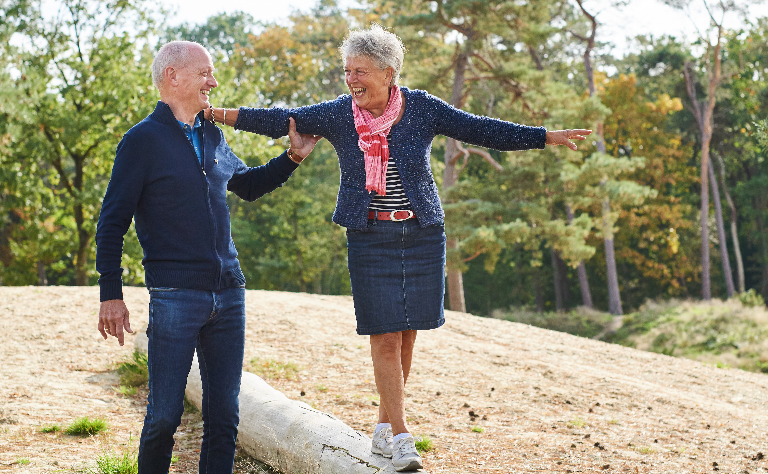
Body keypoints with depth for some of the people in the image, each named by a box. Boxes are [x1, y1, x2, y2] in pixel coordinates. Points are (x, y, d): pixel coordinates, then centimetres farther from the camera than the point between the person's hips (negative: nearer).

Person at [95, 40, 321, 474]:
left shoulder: (213, 137, 15)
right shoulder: (143, 140, -3)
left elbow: (248, 185, 34)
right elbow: (112, 222, -3)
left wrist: (294, 157, 21)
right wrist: (111, 295, -9)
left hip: (229, 294, 6)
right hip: (175, 296, -6)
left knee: (224, 415, 7)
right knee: (165, 414, -2)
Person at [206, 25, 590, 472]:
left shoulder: (421, 107, 0)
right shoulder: (337, 114, 1)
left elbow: (481, 129, 2)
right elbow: (281, 120, -3)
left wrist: (549, 136, -1)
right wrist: (220, 113, -13)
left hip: (422, 235, 1)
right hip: (370, 239, -1)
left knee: (407, 334, 5)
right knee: (385, 337, -7)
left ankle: (385, 426, 21)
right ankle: (401, 436, -1)